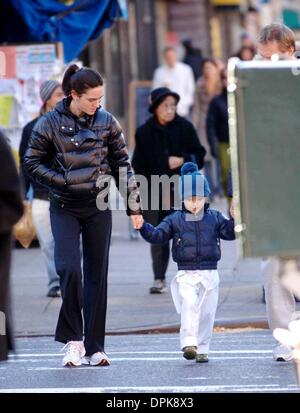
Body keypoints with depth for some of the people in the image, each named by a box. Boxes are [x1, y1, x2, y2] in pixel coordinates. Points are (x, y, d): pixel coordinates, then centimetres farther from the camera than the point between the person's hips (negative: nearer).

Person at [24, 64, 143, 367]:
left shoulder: (106, 122, 1)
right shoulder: (50, 124, -6)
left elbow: (122, 165, 7)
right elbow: (32, 163, 0)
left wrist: (133, 206, 5)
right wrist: (64, 182, -11)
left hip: (98, 208, 2)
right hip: (64, 209, -2)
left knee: (97, 274, 3)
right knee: (69, 269, -16)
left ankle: (94, 347, 9)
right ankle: (72, 339, -1)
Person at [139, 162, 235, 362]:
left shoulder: (214, 218, 7)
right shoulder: (175, 220, 5)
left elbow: (229, 233, 3)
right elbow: (157, 235, 2)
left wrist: (234, 219, -14)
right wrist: (143, 227, -13)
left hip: (209, 273, 2)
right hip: (186, 274, -2)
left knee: (207, 311, 4)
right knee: (189, 304, -22)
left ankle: (202, 348, 15)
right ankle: (189, 343, -26)